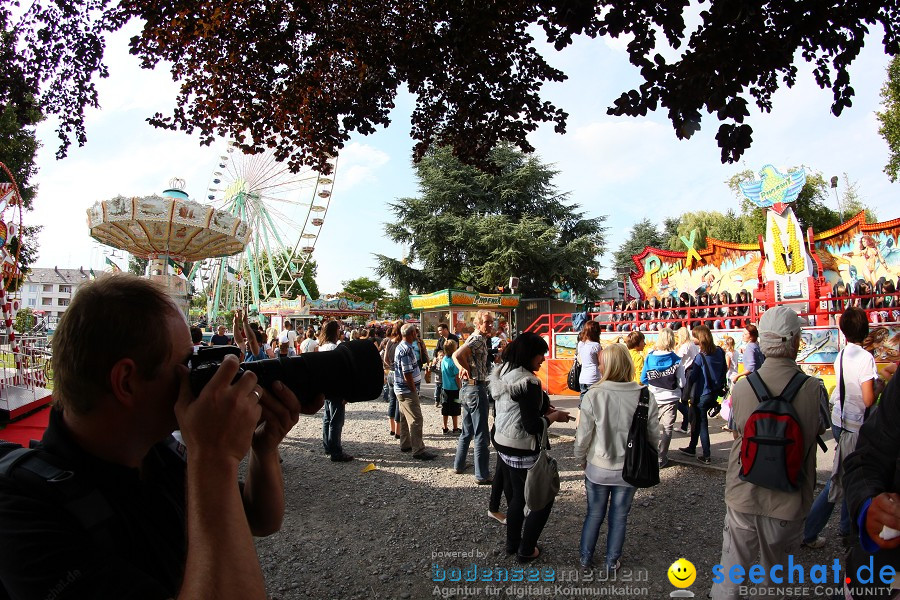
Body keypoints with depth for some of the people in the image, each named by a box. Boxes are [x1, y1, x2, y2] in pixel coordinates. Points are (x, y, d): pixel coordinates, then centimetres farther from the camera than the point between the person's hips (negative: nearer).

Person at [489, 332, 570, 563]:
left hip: (502, 442, 8)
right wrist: (553, 417, -5)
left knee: (516, 497, 22)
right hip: (522, 451, -8)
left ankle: (512, 543, 35)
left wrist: (543, 409, 10)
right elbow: (532, 425, -22)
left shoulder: (502, 374, 4)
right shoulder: (528, 382, -23)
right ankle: (526, 550, 21)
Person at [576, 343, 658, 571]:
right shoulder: (646, 396, -17)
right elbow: (653, 436, -7)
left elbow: (583, 435, -15)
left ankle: (585, 559, 37)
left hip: (598, 468, -1)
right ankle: (612, 562, 37)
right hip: (629, 469, 1)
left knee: (594, 514, 20)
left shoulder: (594, 395, -22)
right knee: (619, 518, 20)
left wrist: (580, 459, 5)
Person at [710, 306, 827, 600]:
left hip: (742, 496, 1)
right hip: (787, 502, 0)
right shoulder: (813, 389, -15)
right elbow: (819, 430, 2)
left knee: (730, 575, 14)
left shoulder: (742, 386, -11)